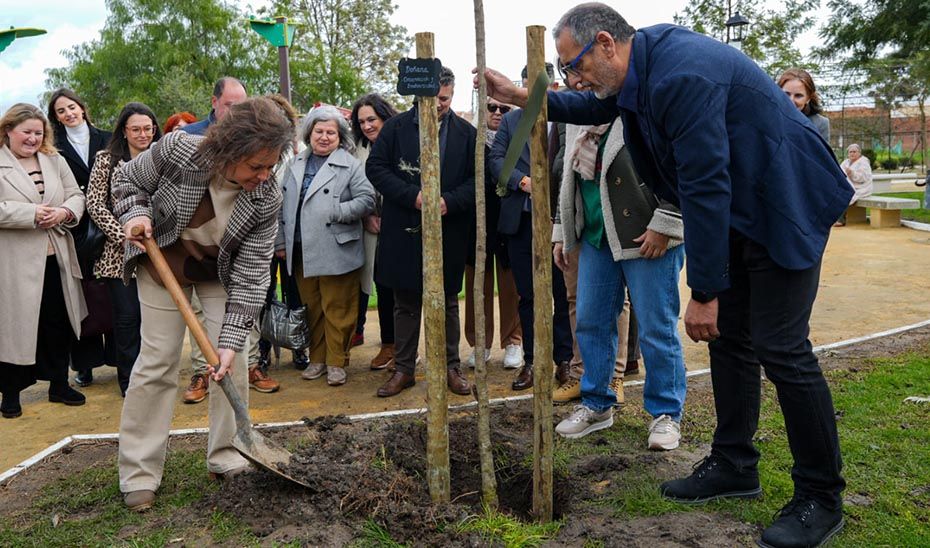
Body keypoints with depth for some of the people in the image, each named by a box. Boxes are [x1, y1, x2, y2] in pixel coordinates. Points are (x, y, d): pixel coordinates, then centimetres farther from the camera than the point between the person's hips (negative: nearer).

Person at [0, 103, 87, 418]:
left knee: (58, 324, 11)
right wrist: (32, 213, -19)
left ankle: (59, 384, 26)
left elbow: (77, 196, 10)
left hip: (55, 259, 5)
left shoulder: (55, 161, 12)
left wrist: (65, 212, -11)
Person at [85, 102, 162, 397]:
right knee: (127, 315, 0)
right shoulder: (106, 159, 2)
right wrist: (123, 235, -11)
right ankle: (129, 380, 13)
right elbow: (94, 205, -2)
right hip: (119, 251, -2)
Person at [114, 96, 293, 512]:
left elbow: (250, 275, -24)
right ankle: (139, 473, 6)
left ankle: (226, 458, 13)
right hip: (163, 261, -1)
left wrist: (231, 339, -29)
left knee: (232, 361, -5)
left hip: (223, 271, 1)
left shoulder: (267, 200, -27)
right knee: (158, 360, -4)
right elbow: (126, 180, -8)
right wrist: (136, 214, -28)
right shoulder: (178, 150, -30)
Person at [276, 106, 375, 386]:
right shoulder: (296, 164, 14)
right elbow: (283, 205, 17)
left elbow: (367, 200, -9)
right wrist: (280, 242, 14)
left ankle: (336, 362, 13)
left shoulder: (350, 165, -2)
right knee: (312, 308, 13)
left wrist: (335, 212, -17)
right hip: (301, 252, 5)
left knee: (337, 309, 1)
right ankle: (317, 358, 25)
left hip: (336, 253, -5)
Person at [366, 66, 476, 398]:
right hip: (404, 232, 0)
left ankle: (451, 367, 24)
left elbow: (478, 179, 1)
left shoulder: (466, 133, 3)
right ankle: (404, 369, 22)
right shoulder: (396, 127, 2)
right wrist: (413, 196, -15)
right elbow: (375, 167, -3)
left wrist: (449, 201, -17)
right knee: (406, 305, 10)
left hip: (449, 232, 0)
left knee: (448, 304, 11)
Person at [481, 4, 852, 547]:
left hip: (785, 206, -10)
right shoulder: (642, 67, 2)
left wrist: (705, 291, -24)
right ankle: (735, 465, 25)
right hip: (736, 213, 10)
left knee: (781, 349, -8)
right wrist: (522, 96, 14)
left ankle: (821, 499, 7)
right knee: (728, 337, 12)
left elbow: (705, 187, -29)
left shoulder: (682, 75, -28)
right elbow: (594, 107, 24)